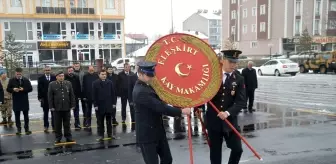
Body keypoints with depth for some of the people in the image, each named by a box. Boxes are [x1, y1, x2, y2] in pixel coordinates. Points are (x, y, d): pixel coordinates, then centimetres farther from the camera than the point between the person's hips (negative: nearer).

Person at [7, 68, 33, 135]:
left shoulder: (26, 80, 1)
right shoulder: (11, 80, 2)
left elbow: (30, 88, -1)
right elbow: (8, 89, 2)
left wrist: (23, 89, -18)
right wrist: (13, 89, -19)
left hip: (25, 101, 0)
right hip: (16, 101, 0)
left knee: (26, 116, 7)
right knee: (17, 116, 5)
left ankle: (27, 129, 16)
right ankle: (18, 129, 15)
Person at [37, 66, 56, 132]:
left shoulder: (54, 77, 4)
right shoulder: (41, 78, 2)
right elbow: (39, 88, 0)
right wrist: (40, 97, -6)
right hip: (44, 98, 0)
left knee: (53, 113, 4)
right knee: (45, 113, 8)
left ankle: (54, 126, 11)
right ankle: (46, 126, 17)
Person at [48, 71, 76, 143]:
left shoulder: (68, 84, 5)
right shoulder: (52, 84, -1)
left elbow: (72, 95, 6)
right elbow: (50, 97, -1)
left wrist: (72, 105, 2)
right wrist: (51, 107, -6)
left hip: (67, 107, 2)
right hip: (57, 108, -1)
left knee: (67, 124, 9)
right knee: (57, 124, 6)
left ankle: (68, 137, 19)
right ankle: (58, 138, 17)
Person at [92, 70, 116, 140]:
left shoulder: (110, 82, 2)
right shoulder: (95, 83, -5)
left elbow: (113, 93, 6)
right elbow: (94, 95, -5)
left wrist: (113, 103, 2)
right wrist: (95, 105, -9)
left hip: (109, 105, 2)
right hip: (100, 105, -2)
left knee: (109, 121, 12)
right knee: (100, 122, 7)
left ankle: (110, 134, 23)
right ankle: (101, 135, 16)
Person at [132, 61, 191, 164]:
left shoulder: (147, 86, 9)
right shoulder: (140, 91, -23)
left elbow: (158, 103, 19)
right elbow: (159, 106, -27)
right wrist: (181, 111, -23)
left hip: (157, 131, 9)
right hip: (147, 134, -9)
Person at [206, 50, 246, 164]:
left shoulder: (239, 80, -1)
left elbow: (241, 102, -10)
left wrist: (228, 113, -23)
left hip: (230, 120, 0)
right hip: (213, 120, 0)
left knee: (237, 149, -1)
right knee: (215, 151, 9)